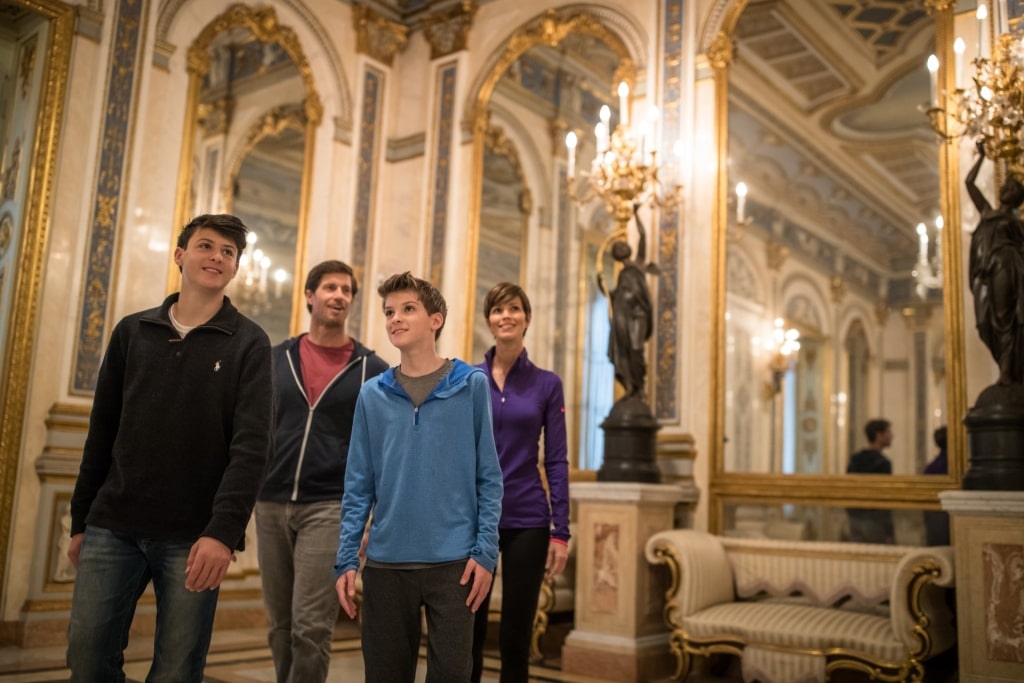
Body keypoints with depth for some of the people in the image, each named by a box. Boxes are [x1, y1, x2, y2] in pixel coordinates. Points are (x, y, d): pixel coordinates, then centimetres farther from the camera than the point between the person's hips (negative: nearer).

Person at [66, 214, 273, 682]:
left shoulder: (248, 343, -1)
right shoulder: (132, 331, 10)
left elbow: (251, 446, -11)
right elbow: (101, 433, 12)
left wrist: (224, 530, -21)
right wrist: (80, 520, 10)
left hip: (193, 536, -3)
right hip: (112, 526, 3)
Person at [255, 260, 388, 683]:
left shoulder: (372, 370, 2)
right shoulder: (276, 359, 9)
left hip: (331, 507, -3)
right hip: (271, 505, 3)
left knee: (311, 627, -7)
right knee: (281, 626, 11)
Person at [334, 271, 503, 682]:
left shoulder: (471, 386, 0)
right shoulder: (373, 395, 5)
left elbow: (488, 478, 0)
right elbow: (358, 487, 6)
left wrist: (486, 551, -7)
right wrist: (346, 558, 0)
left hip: (453, 560, -2)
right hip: (386, 562, 2)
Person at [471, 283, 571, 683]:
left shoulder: (546, 384, 1)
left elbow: (556, 461, 1)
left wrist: (561, 531, -4)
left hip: (527, 522, 0)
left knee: (515, 638, 8)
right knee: (467, 635, 8)